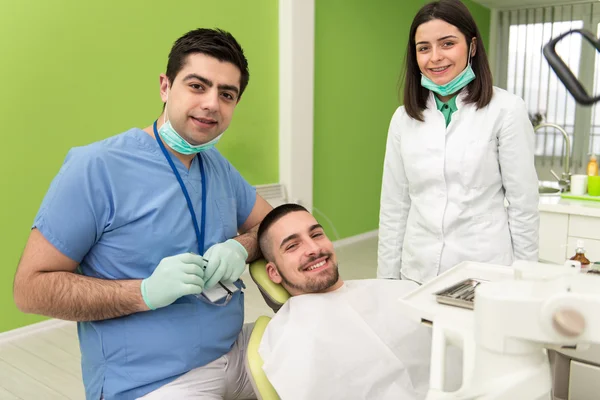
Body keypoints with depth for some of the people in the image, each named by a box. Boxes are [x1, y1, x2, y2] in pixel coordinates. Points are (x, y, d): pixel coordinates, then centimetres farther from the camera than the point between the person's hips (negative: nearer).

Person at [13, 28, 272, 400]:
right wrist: (147, 292, -27)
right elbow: (31, 288, -14)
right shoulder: (96, 167, -16)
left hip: (234, 353, 6)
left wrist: (241, 247, -11)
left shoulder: (218, 164, 5)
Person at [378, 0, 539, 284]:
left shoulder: (507, 110, -6)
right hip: (418, 273, 3)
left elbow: (523, 205, -4)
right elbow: (393, 207, 4)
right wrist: (387, 279, 5)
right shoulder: (403, 118, 3)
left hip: (486, 271, -2)